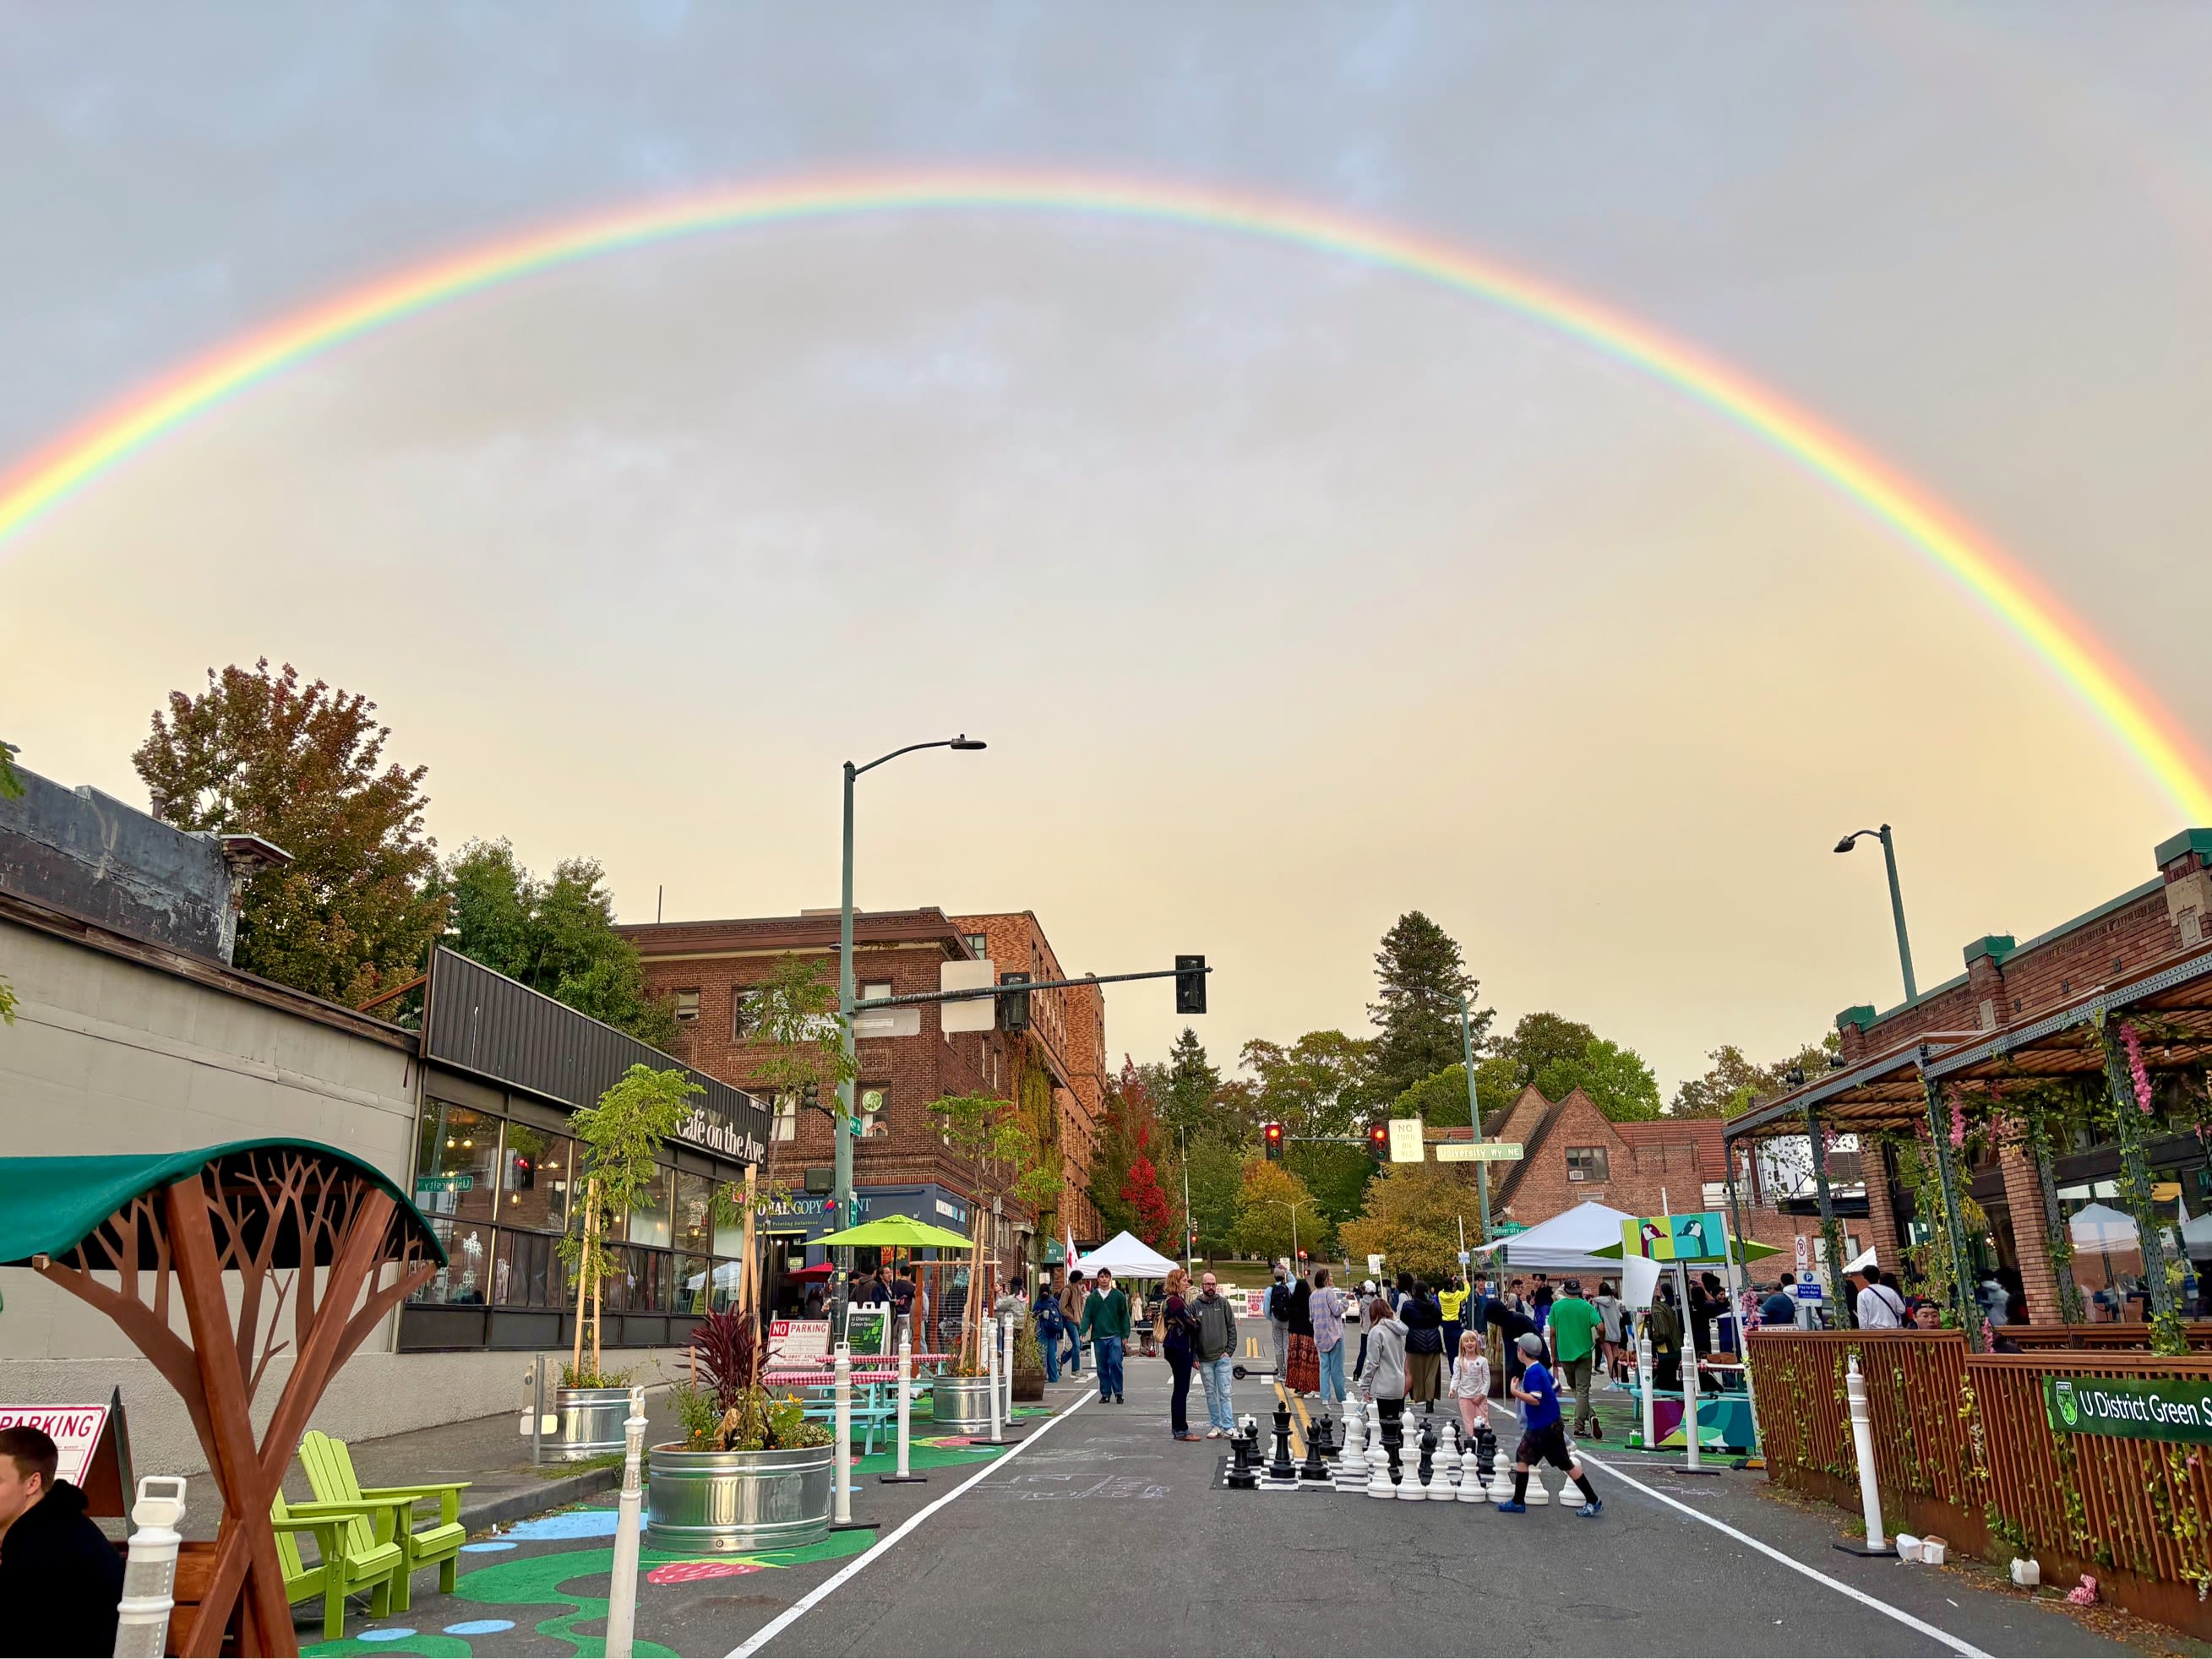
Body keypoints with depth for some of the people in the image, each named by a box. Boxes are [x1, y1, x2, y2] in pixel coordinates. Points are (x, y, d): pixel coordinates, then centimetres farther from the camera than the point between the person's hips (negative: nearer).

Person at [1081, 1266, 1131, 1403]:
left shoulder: (1118, 1296, 3)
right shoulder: (1092, 1298, 7)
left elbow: (1124, 1316, 4)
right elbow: (1087, 1316, 3)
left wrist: (1125, 1335, -2)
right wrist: (1083, 1332, -11)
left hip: (1115, 1336, -2)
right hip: (1098, 1337, 2)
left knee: (1115, 1363, -12)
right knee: (1102, 1368, 6)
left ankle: (1118, 1393, -1)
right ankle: (1105, 1394, 16)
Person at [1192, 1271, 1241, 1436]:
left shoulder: (1223, 1303, 3)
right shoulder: (1194, 1306, 2)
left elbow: (1231, 1328, 3)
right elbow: (1191, 1332, 3)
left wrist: (1229, 1350, -5)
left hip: (1223, 1357, -1)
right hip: (1204, 1359, 1)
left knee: (1225, 1393, -3)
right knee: (1211, 1394, 8)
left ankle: (1228, 1426, -2)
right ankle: (1216, 1426, 16)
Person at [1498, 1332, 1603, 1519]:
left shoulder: (1533, 1372, -21)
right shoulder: (1540, 1369, 9)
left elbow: (1535, 1399, -28)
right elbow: (1556, 1390, 16)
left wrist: (1515, 1391, -21)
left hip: (1546, 1427, -10)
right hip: (1537, 1426, 10)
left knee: (1566, 1464, -1)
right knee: (1522, 1456, 10)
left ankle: (1593, 1501, 9)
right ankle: (1518, 1502, 15)